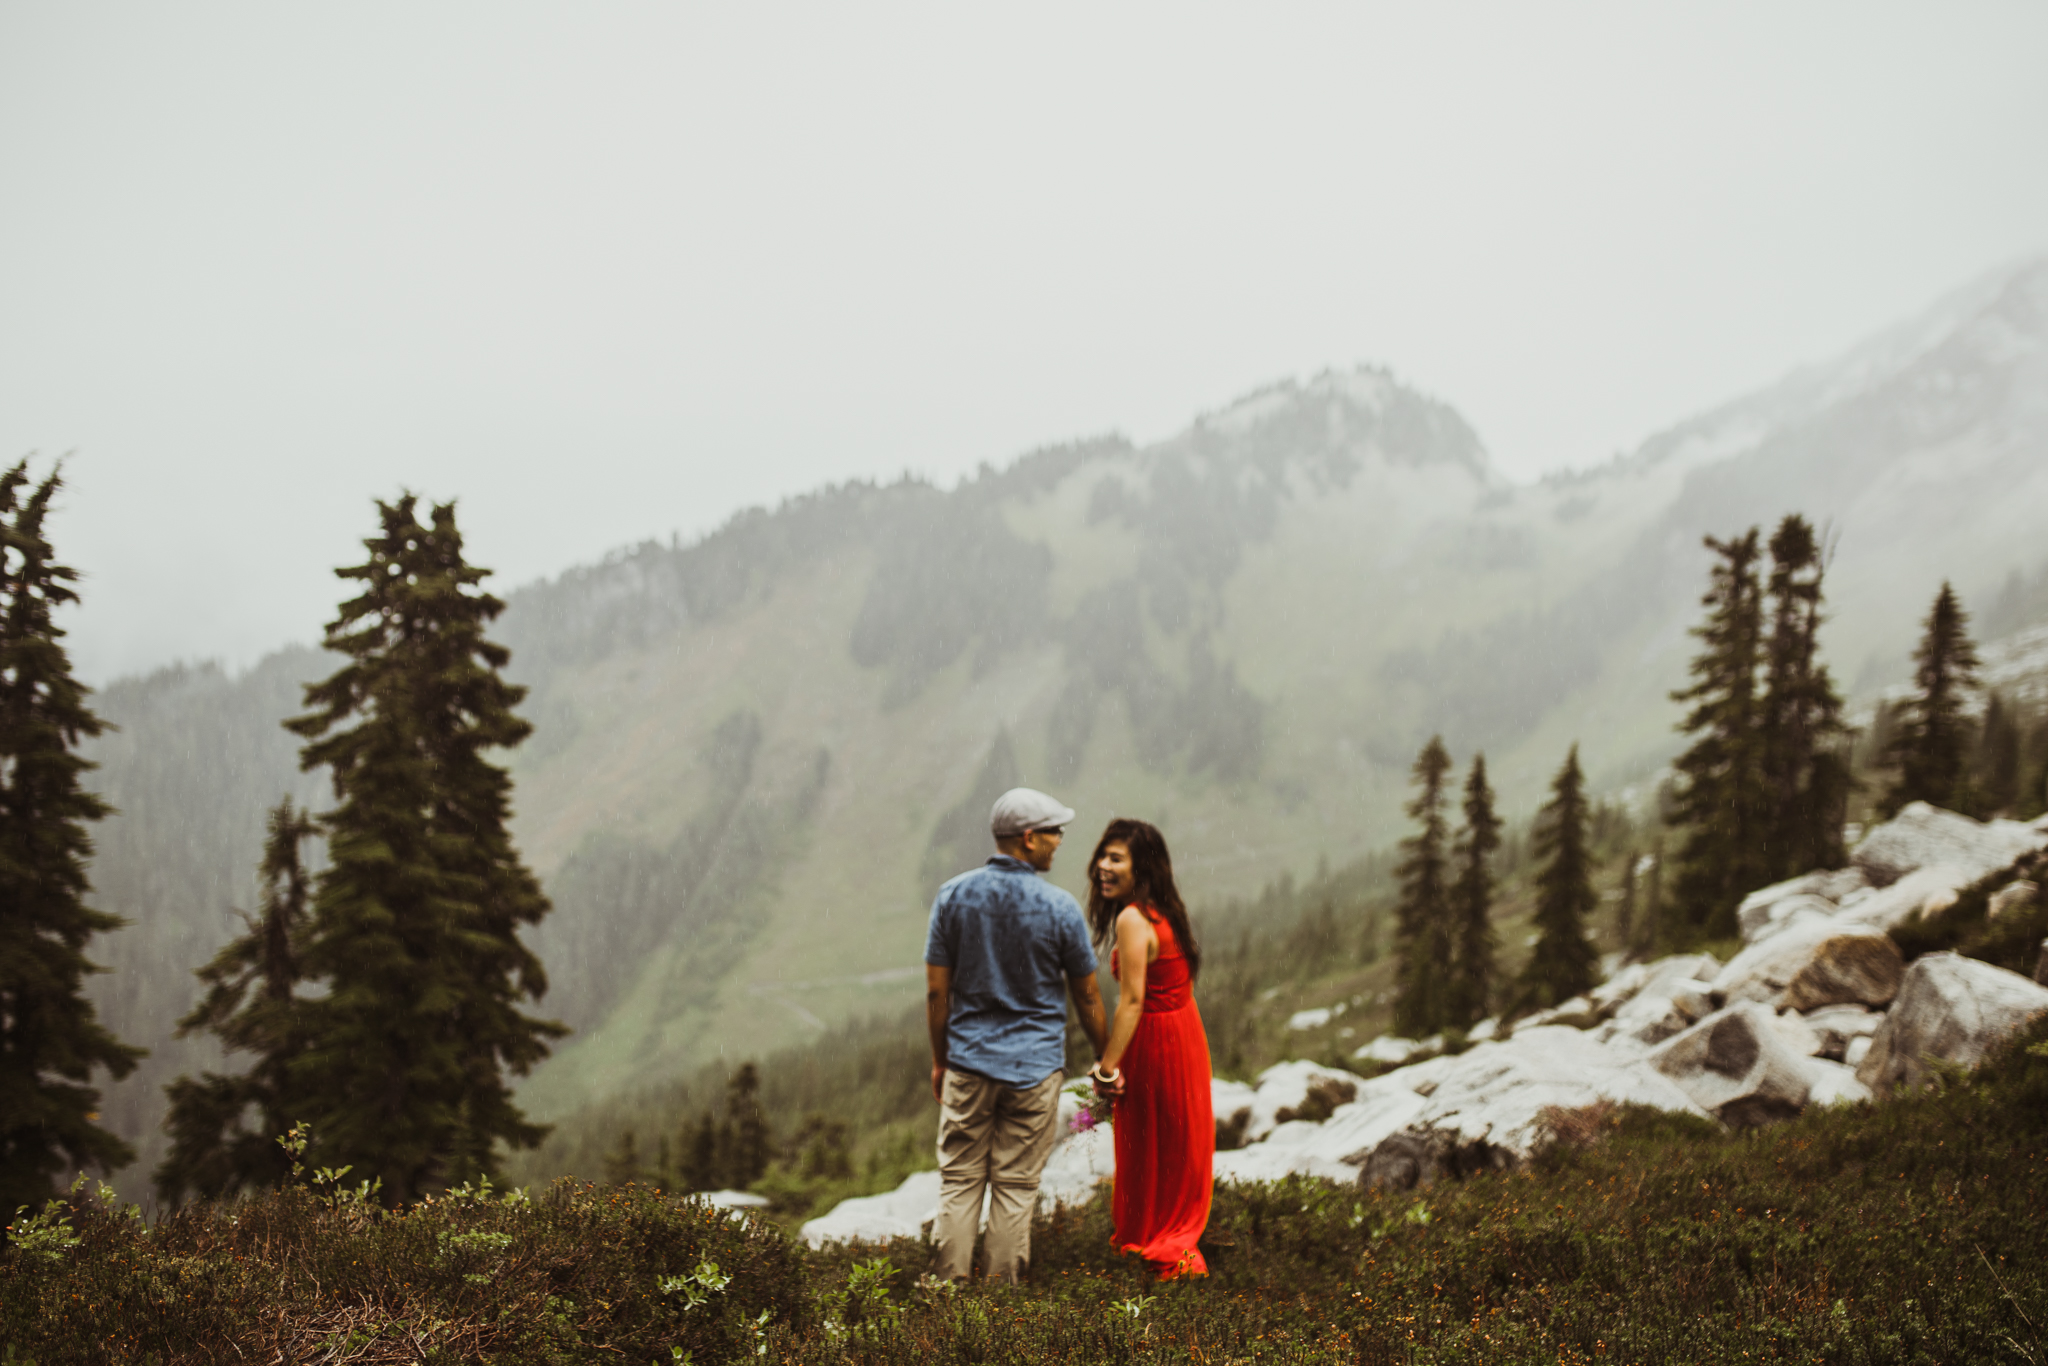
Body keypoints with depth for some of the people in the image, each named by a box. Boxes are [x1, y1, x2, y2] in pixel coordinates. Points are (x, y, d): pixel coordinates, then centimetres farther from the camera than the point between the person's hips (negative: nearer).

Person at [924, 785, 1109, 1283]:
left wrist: (939, 1060, 12)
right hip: (1035, 1065, -2)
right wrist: (1105, 1061, 15)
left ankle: (951, 1285, 9)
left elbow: (936, 991, 0)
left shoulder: (953, 896, -2)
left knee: (959, 1181, 9)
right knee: (1015, 1186, 6)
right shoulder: (1060, 907, -8)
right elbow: (1086, 996, 1)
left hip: (969, 1061, 2)